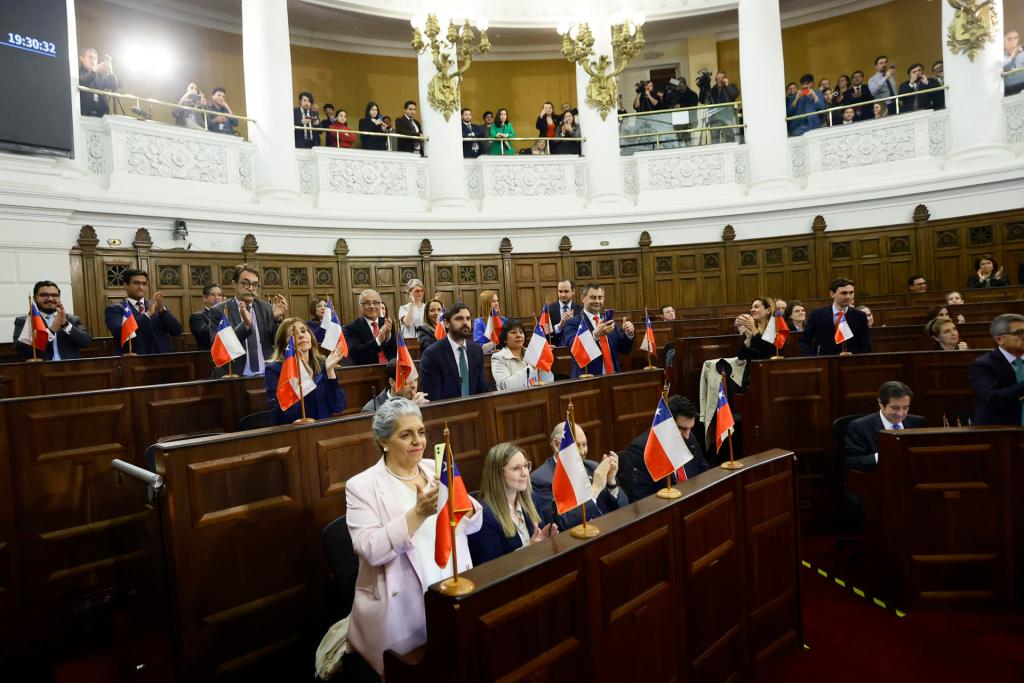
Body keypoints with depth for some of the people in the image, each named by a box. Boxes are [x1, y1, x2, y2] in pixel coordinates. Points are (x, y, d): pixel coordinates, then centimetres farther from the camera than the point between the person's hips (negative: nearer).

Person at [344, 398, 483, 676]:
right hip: (402, 605, -4)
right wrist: (419, 512, -29)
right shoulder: (362, 486, -9)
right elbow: (372, 551, -20)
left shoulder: (437, 470, 4)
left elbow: (473, 525, 4)